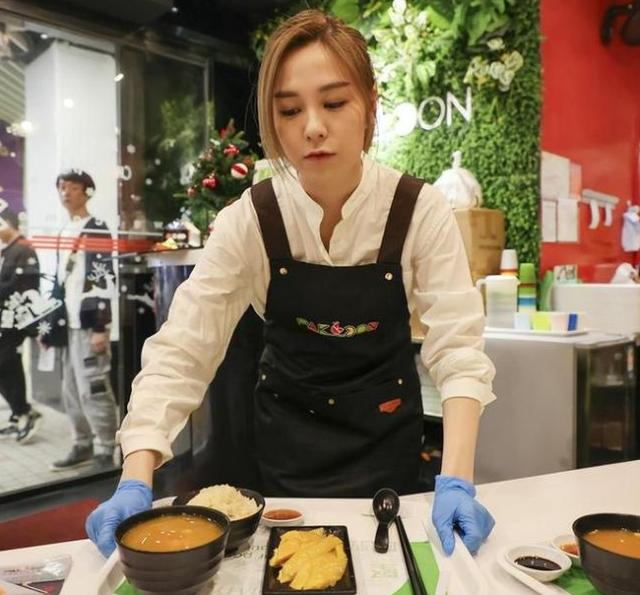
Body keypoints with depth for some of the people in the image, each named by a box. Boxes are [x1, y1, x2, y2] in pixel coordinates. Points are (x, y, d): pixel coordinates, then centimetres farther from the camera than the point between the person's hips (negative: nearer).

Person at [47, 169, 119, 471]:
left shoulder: (96, 230, -7)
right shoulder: (64, 232, 19)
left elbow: (104, 282, -15)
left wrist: (100, 327, -21)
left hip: (89, 323, -9)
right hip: (68, 324, 9)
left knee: (93, 389, -8)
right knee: (71, 389, 13)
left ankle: (105, 452, 2)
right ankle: (83, 445, 25)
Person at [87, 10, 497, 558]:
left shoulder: (420, 211, -19)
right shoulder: (250, 219, -18)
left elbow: (458, 348, -20)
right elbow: (181, 350, -20)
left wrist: (457, 481, -32)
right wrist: (136, 482, -29)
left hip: (386, 432, 0)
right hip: (286, 434, 1)